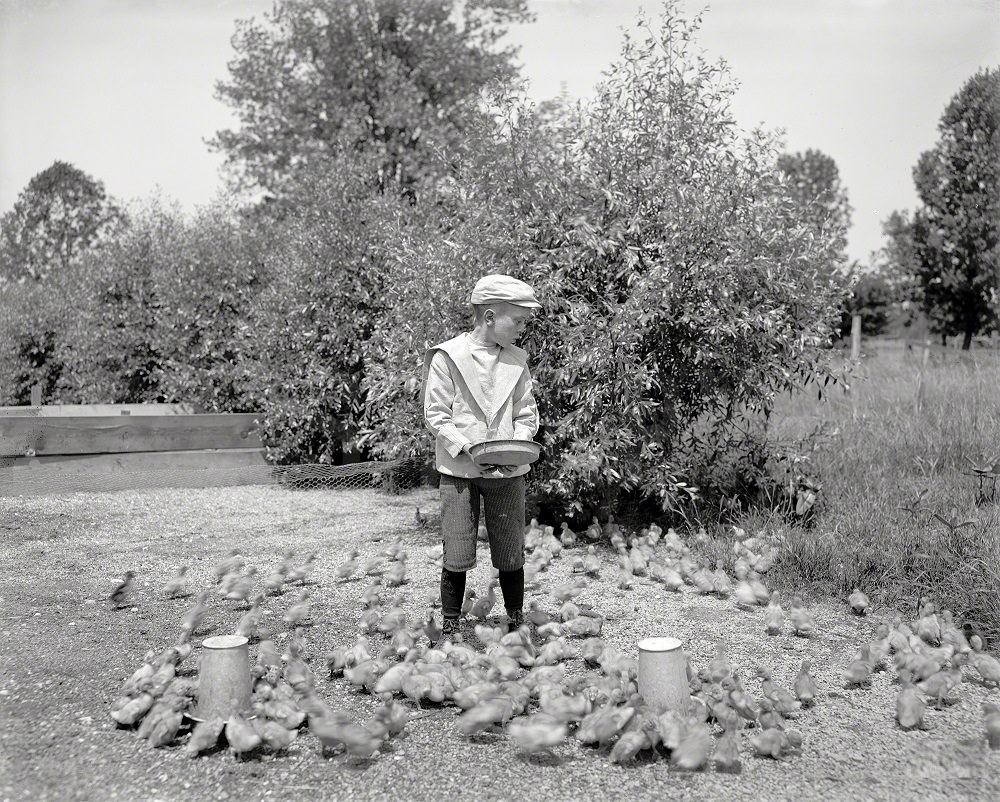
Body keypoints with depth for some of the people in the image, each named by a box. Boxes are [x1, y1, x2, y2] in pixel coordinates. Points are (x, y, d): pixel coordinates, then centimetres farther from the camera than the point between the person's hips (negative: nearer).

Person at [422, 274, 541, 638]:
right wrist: (468, 448, -17)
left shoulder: (517, 361, 6)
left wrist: (517, 444, -9)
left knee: (510, 554, 9)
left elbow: (526, 413, 10)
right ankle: (450, 627, 14)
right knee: (456, 554, 1)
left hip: (508, 471, 3)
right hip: (459, 471, -3)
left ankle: (516, 622, 24)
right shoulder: (447, 358, -7)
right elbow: (436, 414, -7)